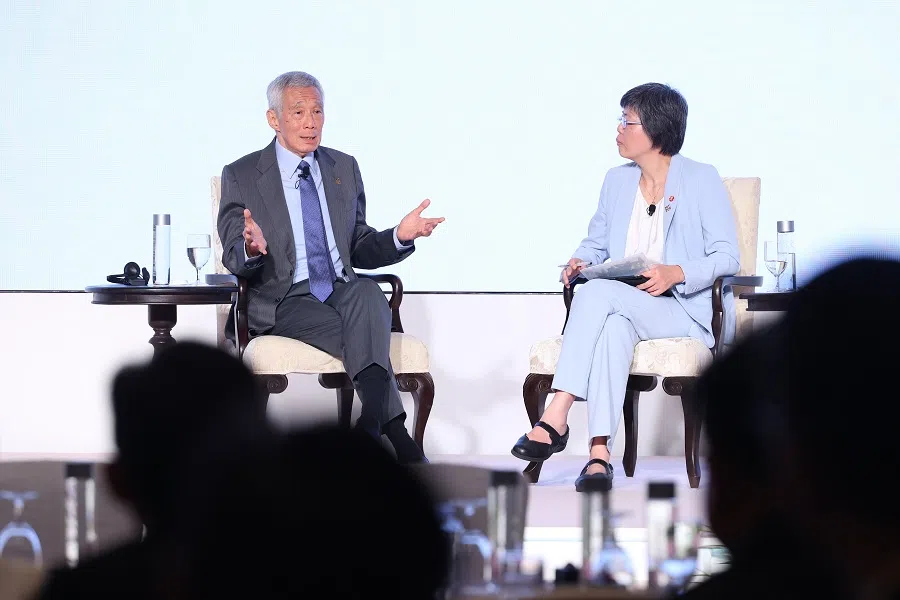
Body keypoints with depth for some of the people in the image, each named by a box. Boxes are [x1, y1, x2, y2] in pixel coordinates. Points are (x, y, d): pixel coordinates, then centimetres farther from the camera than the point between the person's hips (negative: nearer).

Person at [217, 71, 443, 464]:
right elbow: (234, 259, -1)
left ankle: (371, 427, -46)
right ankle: (394, 434, -35)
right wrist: (251, 250, -26)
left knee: (367, 293, -35)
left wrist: (399, 237, -3)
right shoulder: (242, 177, 5)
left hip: (344, 293, 3)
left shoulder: (344, 169, 18)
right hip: (284, 302, -3)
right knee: (367, 333, -33)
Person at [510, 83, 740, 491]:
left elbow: (727, 257, -4)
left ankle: (557, 415, -40)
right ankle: (599, 454, -49)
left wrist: (676, 272, -21)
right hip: (622, 306, 4)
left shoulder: (702, 181, 1)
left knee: (598, 294, -34)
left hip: (685, 311, -4)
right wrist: (580, 261, -2)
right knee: (614, 325, -37)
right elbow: (596, 243, 23)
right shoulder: (617, 181, 18)